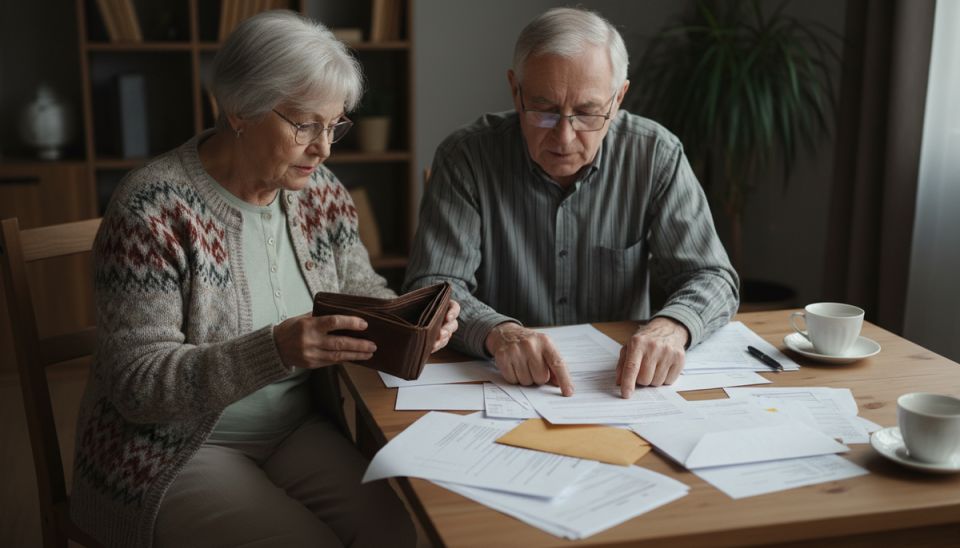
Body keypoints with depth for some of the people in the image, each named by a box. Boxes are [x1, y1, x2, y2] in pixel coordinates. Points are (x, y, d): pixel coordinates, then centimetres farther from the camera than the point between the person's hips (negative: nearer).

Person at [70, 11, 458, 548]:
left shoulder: (320, 191, 0)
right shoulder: (156, 210, -18)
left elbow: (362, 291, 11)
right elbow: (136, 382, -21)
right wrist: (274, 351, -35)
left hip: (300, 431, 5)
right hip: (176, 452, -5)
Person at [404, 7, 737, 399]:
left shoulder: (655, 155, -5)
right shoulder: (465, 157, -9)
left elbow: (712, 279, -5)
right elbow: (432, 286, -12)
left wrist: (671, 327, -28)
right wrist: (498, 333, -33)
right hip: (498, 383, -1)